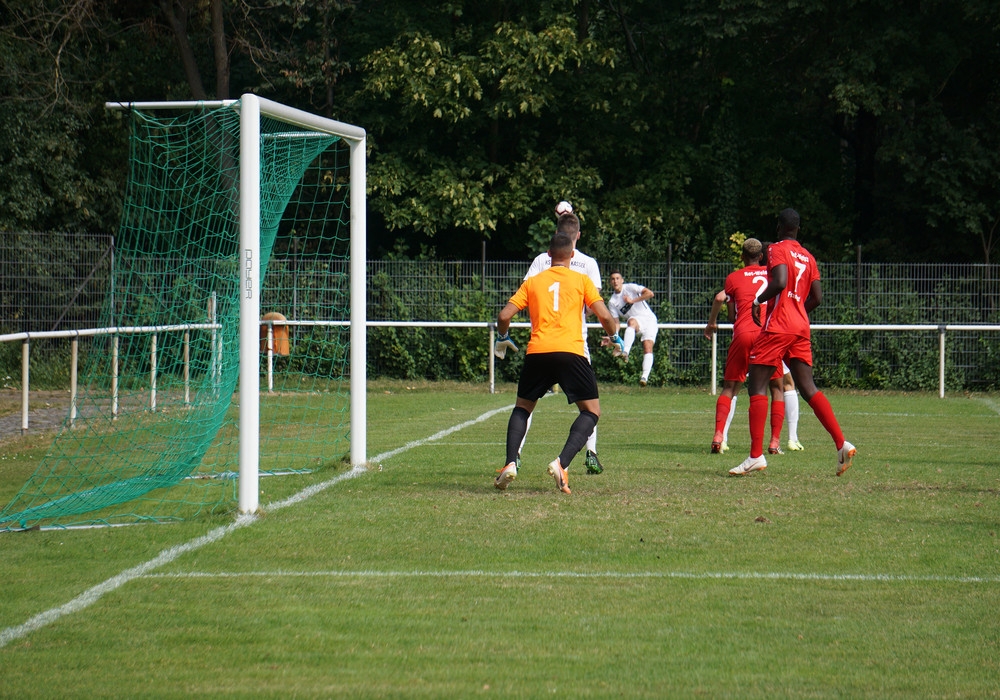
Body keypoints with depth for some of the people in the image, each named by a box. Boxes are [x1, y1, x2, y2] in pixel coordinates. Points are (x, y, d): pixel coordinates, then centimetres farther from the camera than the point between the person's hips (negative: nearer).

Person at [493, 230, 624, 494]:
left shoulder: (532, 282, 15)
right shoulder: (581, 280, 10)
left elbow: (504, 316, 11)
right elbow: (604, 316, 3)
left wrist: (502, 339, 31)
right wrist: (616, 338, 22)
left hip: (536, 352, 3)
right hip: (570, 352, -2)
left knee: (522, 407, 22)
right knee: (592, 410, 8)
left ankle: (510, 463, 4)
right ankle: (561, 463, -13)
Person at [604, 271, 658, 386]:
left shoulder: (630, 287, -3)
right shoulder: (612, 302, 6)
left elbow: (649, 293, -14)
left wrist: (632, 300, -15)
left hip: (649, 319, -1)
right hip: (635, 320, 1)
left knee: (648, 348, -19)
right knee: (631, 321, -36)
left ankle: (645, 376, -28)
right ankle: (625, 352, -54)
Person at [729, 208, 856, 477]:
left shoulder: (777, 250, -6)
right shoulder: (807, 257, 15)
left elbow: (780, 283, -23)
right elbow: (817, 298, 13)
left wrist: (758, 301, -9)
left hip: (777, 326, -7)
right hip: (801, 328, 7)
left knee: (756, 386, -3)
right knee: (808, 389, 8)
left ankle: (756, 456, -9)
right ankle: (842, 444, -4)